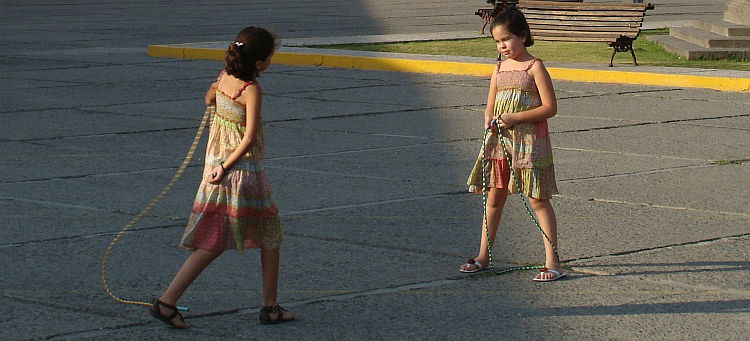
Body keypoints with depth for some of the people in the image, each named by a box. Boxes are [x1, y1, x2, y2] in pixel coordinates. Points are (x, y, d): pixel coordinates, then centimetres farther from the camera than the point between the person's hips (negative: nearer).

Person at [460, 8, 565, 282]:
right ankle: (483, 256, 20)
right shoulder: (499, 68, 12)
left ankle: (552, 261, -3)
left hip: (529, 140, -6)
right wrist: (489, 120, -7)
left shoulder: (534, 67, -7)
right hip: (499, 139, 6)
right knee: (493, 198, 10)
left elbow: (550, 107, -11)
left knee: (538, 200, -5)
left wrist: (514, 118, -18)